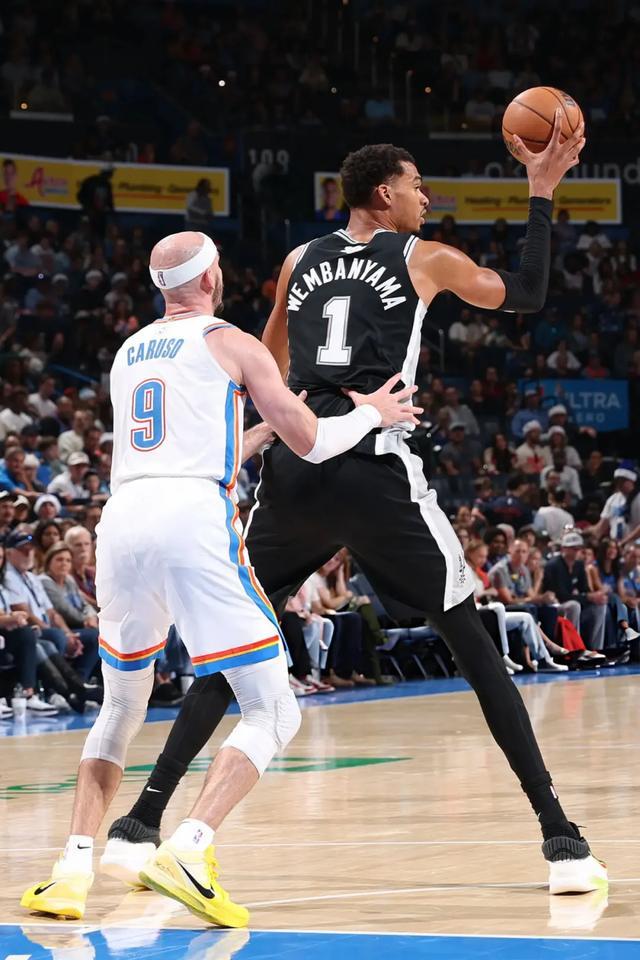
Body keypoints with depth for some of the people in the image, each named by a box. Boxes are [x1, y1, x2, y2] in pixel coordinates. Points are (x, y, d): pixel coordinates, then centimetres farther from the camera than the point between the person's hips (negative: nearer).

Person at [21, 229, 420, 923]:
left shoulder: (127, 354, 25)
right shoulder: (233, 345, 9)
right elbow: (311, 444, 11)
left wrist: (261, 424, 49)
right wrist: (372, 413, 29)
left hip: (122, 519, 6)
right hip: (194, 523, -5)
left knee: (122, 705, 24)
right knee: (273, 713, -1)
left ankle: (73, 869, 9)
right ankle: (187, 852, -21)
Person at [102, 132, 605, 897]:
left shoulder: (300, 262, 20)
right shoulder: (424, 258, 10)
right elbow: (527, 295, 23)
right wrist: (541, 193, 28)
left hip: (292, 463, 4)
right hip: (373, 467, -3)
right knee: (471, 641, 3)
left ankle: (145, 822, 6)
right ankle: (558, 835, -5)